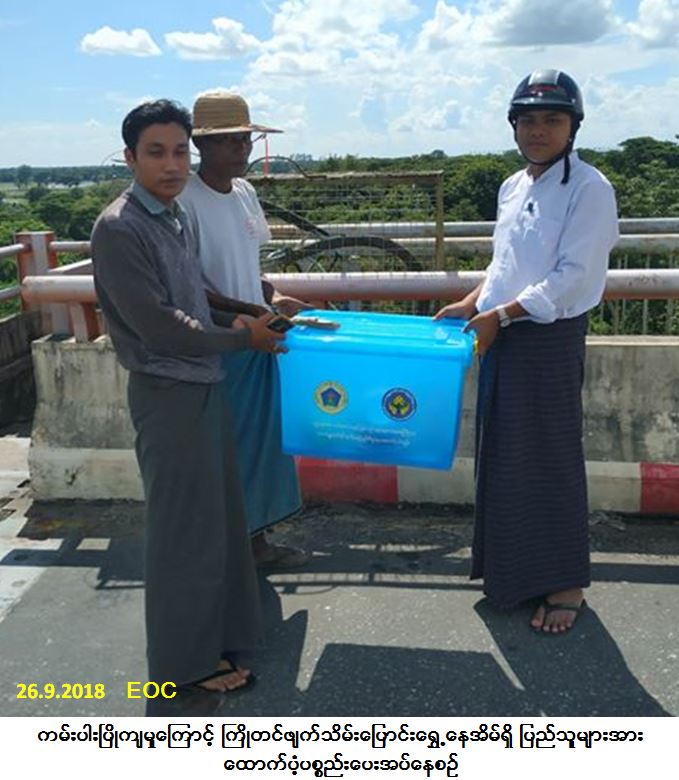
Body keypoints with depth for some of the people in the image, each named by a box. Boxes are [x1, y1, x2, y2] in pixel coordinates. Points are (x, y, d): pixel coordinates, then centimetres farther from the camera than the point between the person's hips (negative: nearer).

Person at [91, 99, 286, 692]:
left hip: (204, 385, 9)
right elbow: (157, 324, -20)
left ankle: (219, 629, 37)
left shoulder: (176, 217, 10)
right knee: (185, 529, 3)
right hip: (168, 393, -9)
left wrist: (241, 319, 5)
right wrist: (240, 338, -10)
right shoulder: (119, 229, -17)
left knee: (219, 516, 18)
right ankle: (186, 660, 22)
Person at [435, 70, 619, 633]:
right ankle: (512, 570, 31)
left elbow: (572, 277, -18)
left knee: (551, 459, 1)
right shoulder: (513, 188, 13)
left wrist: (499, 316, -19)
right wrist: (472, 306, 7)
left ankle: (565, 584, 19)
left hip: (551, 338, -7)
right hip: (502, 337, 8)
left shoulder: (588, 189, -10)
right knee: (503, 455, 13)